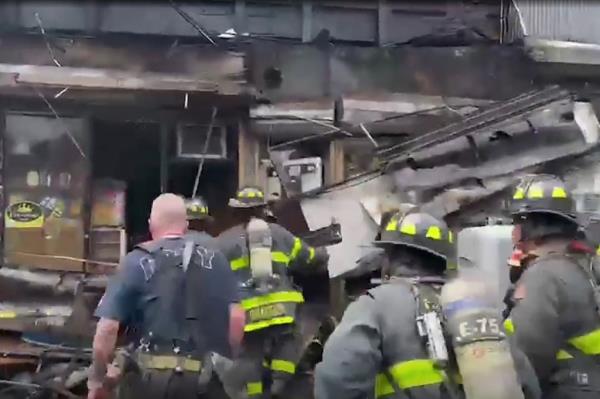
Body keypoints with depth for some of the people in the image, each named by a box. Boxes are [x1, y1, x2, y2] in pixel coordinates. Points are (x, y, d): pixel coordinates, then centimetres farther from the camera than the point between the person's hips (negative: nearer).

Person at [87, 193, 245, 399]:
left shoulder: (137, 262, -2)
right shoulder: (215, 259, 8)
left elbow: (107, 328, -7)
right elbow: (237, 317, 3)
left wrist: (97, 378, 4)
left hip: (151, 376, -3)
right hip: (206, 377, 3)